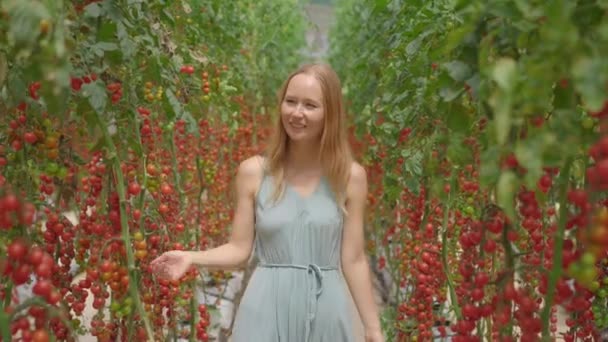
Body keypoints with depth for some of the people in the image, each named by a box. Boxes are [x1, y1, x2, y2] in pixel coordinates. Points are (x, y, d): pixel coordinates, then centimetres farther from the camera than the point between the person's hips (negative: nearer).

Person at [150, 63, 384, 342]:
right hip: (267, 312, 0)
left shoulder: (350, 176, -1)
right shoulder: (253, 172, -1)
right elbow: (239, 249, 2)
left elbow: (353, 260, 2)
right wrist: (191, 258, -15)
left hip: (325, 313, 1)